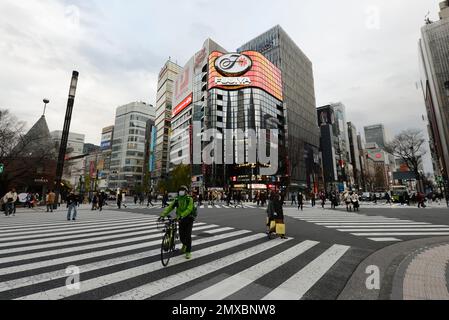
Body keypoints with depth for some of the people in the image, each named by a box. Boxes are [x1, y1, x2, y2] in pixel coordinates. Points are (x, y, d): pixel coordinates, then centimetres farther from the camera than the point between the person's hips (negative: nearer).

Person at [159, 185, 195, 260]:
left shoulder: (189, 199, -13)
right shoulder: (177, 200, 0)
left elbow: (189, 209, -28)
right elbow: (169, 207, -9)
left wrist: (182, 216, -41)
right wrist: (162, 215, -22)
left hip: (189, 219, -4)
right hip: (181, 220, 4)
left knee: (188, 236, -8)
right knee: (181, 235, 9)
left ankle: (188, 252, 8)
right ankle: (184, 244, 43)